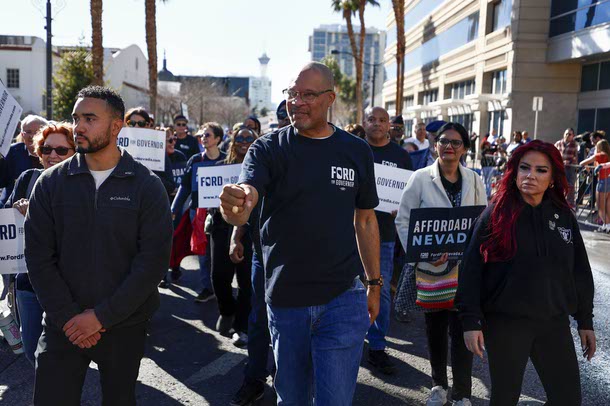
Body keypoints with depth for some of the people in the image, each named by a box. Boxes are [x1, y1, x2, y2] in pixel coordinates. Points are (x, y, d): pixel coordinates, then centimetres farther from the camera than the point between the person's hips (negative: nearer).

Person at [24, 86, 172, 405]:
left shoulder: (146, 185, -6)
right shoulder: (50, 183, 0)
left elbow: (154, 260, -12)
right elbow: (38, 257, -2)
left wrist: (103, 315, -14)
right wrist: (67, 316, -10)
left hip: (124, 327, -1)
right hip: (63, 327, 1)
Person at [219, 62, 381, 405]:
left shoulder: (357, 152, 2)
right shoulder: (268, 149, -4)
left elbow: (365, 219, 11)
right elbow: (242, 210, -20)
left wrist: (375, 283, 11)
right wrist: (235, 206, -44)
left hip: (342, 297, 0)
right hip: (285, 298, 0)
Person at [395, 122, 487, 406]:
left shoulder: (474, 180, 4)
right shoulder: (421, 178, -5)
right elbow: (403, 221, -5)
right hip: (430, 266, -1)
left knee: (461, 328, -1)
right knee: (435, 327, 13)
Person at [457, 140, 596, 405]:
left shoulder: (564, 217, 3)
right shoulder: (495, 214, -7)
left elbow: (580, 271, 10)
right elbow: (471, 270, -9)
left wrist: (585, 321, 11)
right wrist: (471, 320, -13)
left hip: (555, 322, 3)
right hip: (505, 322, -3)